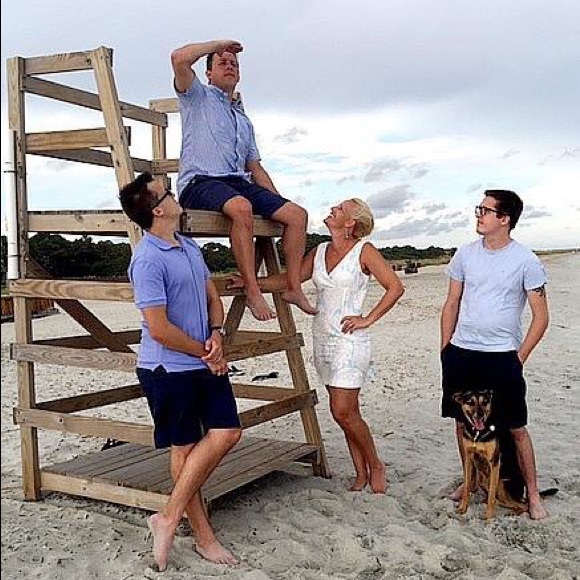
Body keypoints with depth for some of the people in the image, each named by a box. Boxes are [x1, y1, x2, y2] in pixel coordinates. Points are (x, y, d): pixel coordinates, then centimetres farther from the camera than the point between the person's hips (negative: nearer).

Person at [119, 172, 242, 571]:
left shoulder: (191, 248, 9)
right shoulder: (148, 260, -19)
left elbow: (213, 297, 16)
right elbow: (159, 329, -22)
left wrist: (217, 335, -4)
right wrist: (205, 354, -9)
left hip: (206, 363, 8)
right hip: (169, 369, -8)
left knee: (227, 433, 4)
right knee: (184, 448, 5)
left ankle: (170, 518, 17)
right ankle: (204, 536, 21)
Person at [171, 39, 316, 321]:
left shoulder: (244, 120, 31)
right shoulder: (198, 97, 13)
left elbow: (255, 167, 26)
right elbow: (179, 58, -7)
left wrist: (277, 201, 15)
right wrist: (219, 44, 7)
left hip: (239, 182, 6)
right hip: (200, 182, -6)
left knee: (296, 214, -12)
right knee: (241, 207, -38)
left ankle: (293, 287, -8)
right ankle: (253, 291, -34)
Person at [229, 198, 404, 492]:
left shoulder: (363, 251, -6)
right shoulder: (319, 251, 11)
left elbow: (395, 287, -7)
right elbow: (288, 279, 12)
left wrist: (368, 319, -9)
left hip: (349, 339, -6)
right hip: (322, 338, 6)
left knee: (343, 412, -9)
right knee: (347, 411, 10)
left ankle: (375, 466, 13)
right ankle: (361, 474, 21)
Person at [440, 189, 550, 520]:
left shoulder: (526, 261, -6)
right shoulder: (466, 254, 5)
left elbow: (541, 317, -3)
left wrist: (519, 358, -5)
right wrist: (445, 348, 8)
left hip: (503, 356, -4)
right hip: (461, 353, 4)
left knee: (516, 427, 2)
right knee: (463, 421, 12)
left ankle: (533, 494, 18)